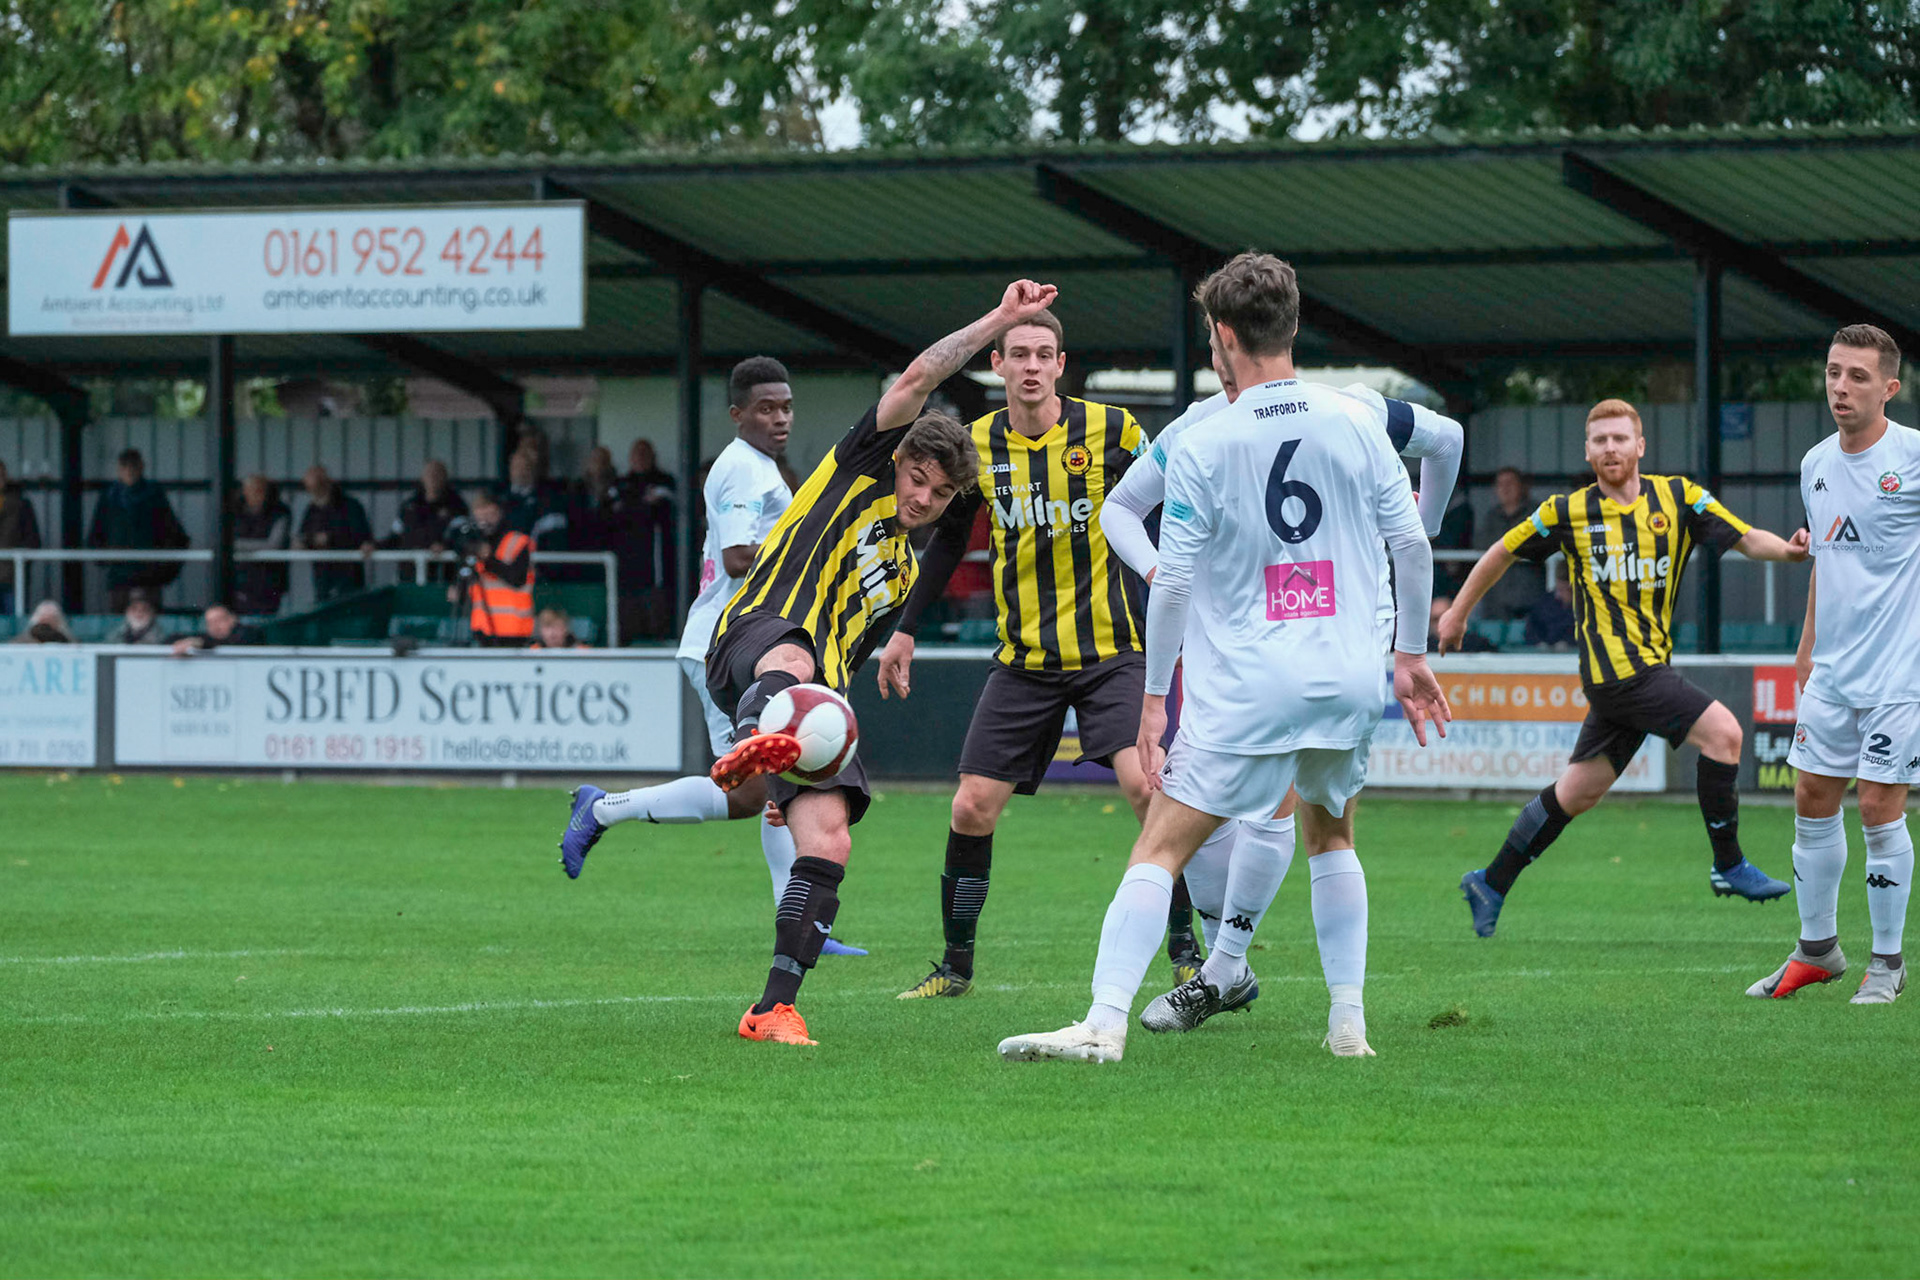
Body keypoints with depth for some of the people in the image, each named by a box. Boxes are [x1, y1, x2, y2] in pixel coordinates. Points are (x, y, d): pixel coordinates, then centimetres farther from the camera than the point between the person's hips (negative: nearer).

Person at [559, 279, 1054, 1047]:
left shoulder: (904, 570, 33)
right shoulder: (860, 473, 15)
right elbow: (916, 381, 3)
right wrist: (997, 323, 1)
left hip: (818, 698, 8)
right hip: (754, 638, -8)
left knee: (829, 841, -8)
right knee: (792, 659, -45)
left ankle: (775, 1008, -6)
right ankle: (757, 744, -83)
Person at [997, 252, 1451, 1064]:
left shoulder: (1201, 448, -7)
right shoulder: (1355, 423, 3)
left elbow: (1172, 585, -7)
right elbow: (1412, 547, 5)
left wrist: (1155, 696, 1)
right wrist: (1410, 656, 16)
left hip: (1246, 687, -4)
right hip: (1352, 677, 4)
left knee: (1160, 849, -4)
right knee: (1331, 836, 26)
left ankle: (1105, 1022, -16)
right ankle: (1349, 1021, 19)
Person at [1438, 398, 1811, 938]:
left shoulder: (1677, 497, 5)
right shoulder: (1568, 512, -1)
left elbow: (1746, 538, -2)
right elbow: (1503, 553, 13)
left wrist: (1787, 548, -23)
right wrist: (1458, 613, 19)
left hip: (1649, 666, 5)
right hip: (1615, 666, -5)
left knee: (1580, 791, 12)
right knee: (1722, 731, -18)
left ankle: (1491, 884, 25)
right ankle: (1729, 867, -9)